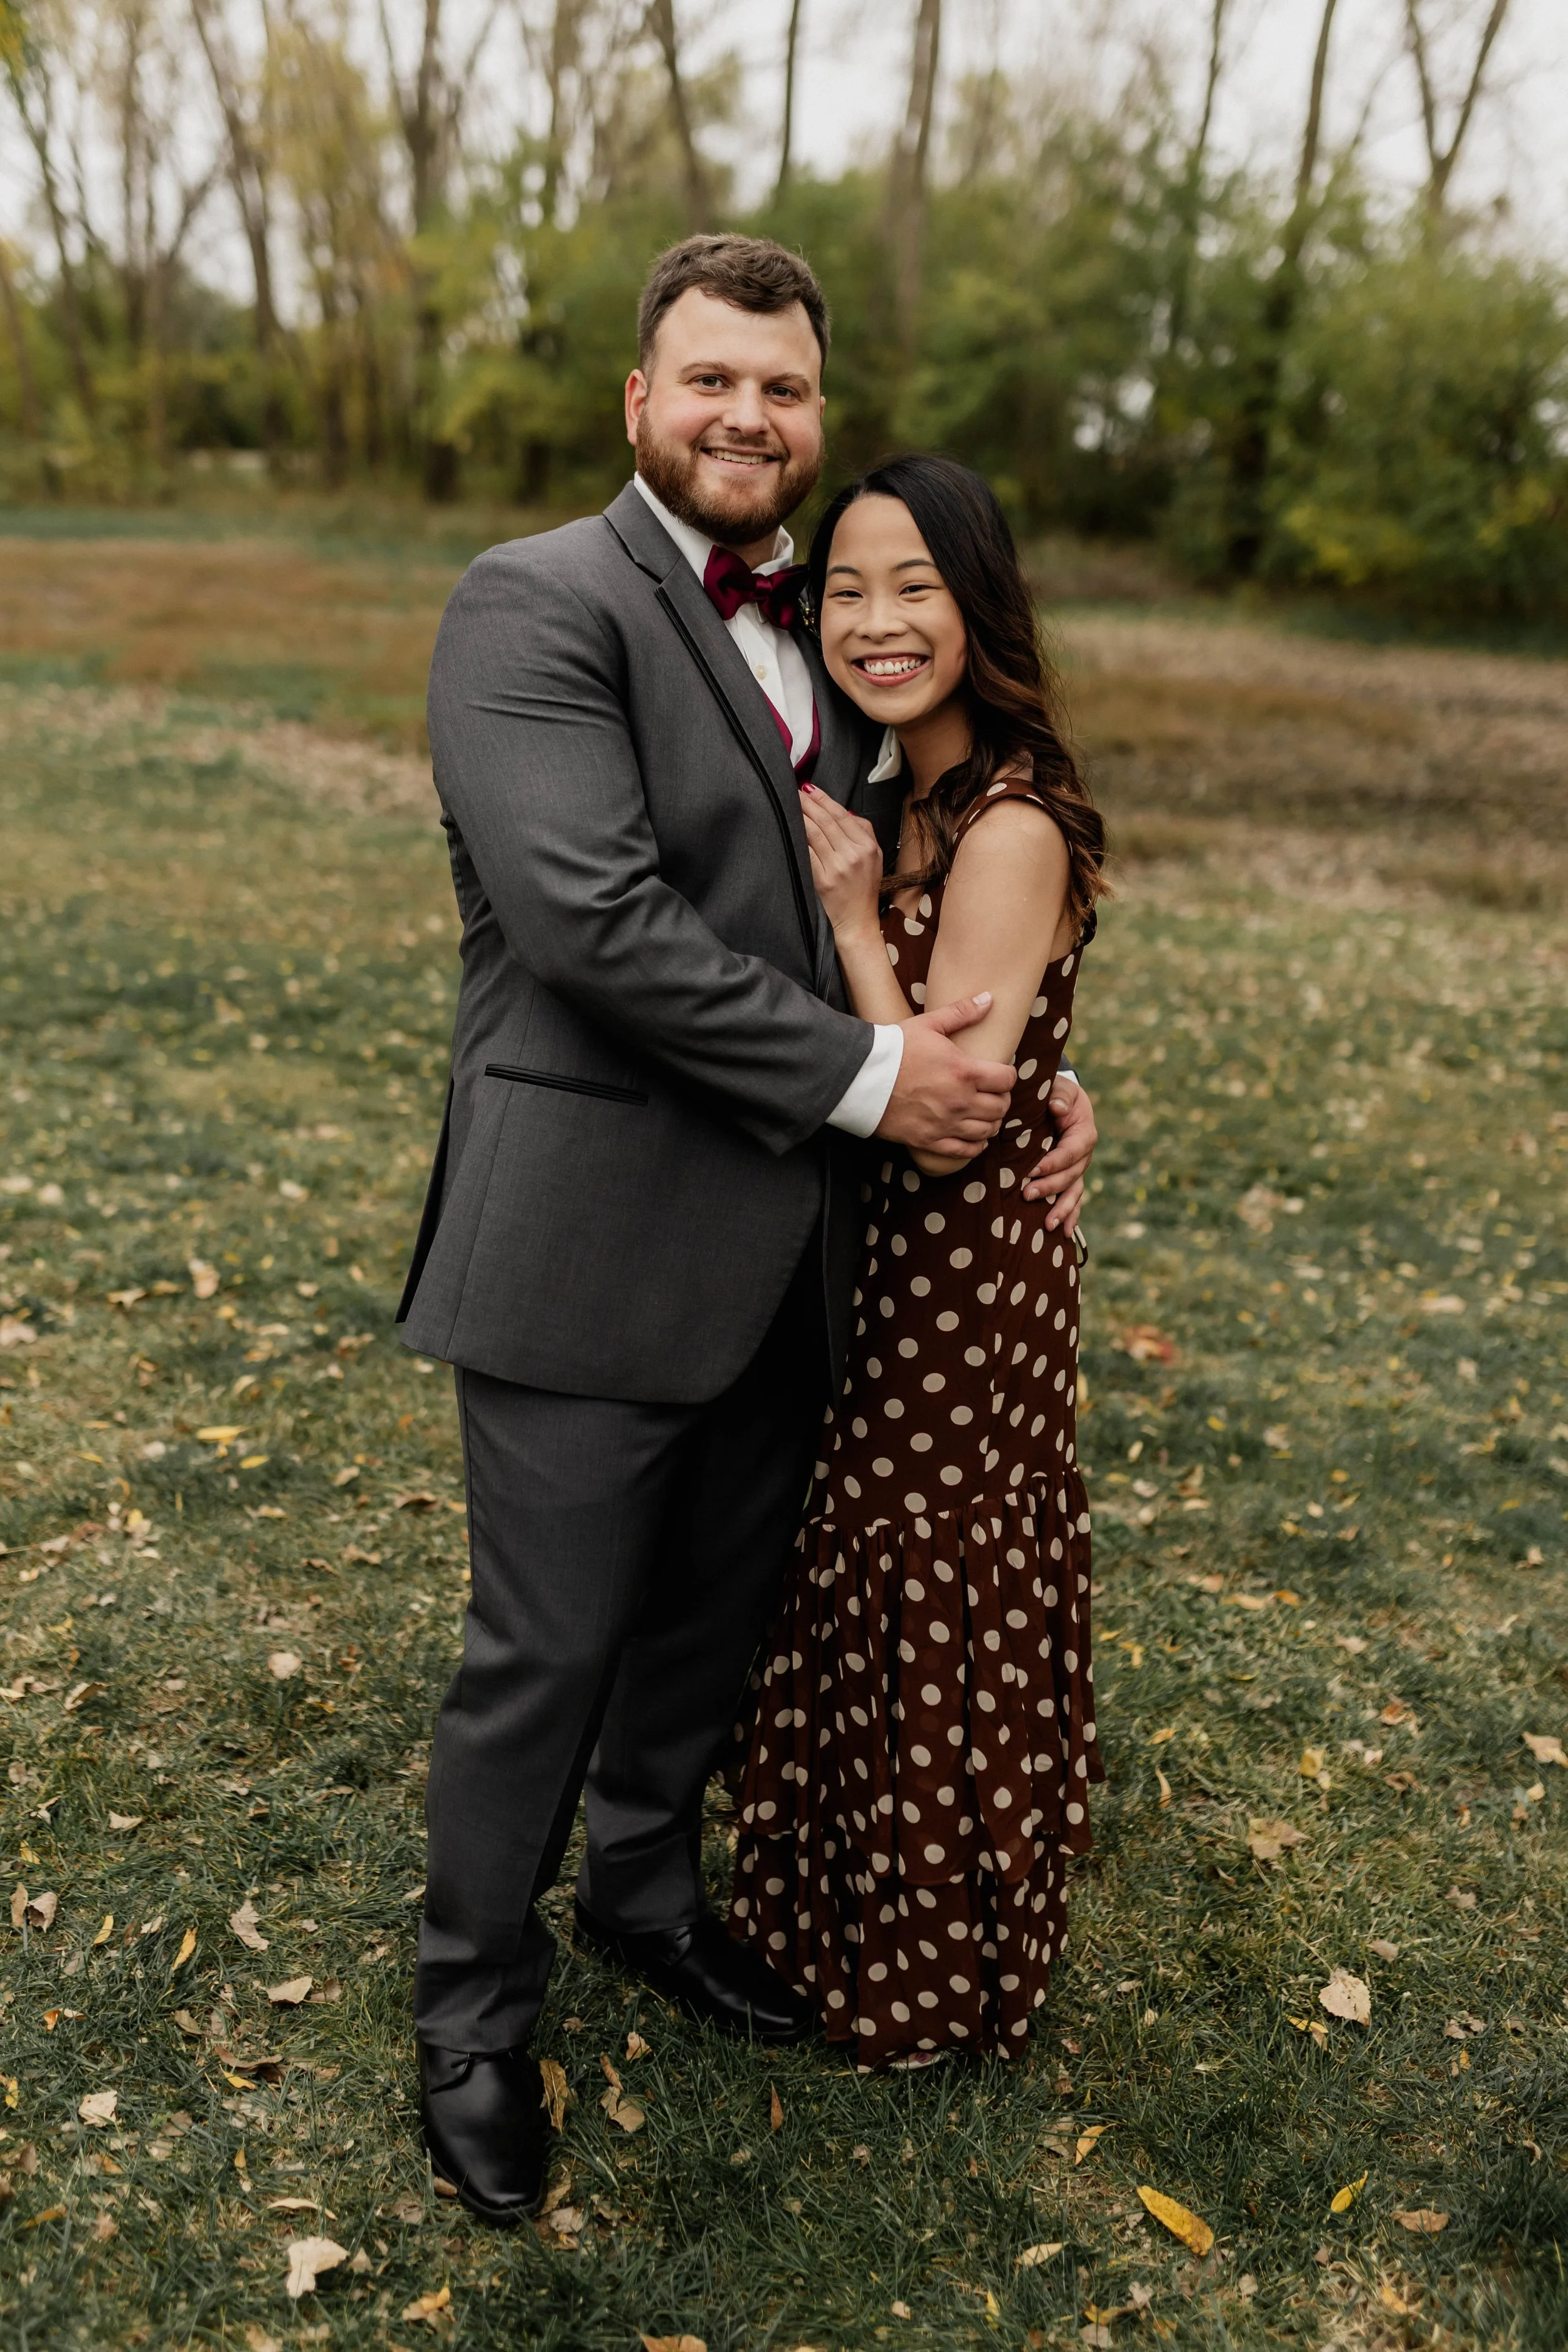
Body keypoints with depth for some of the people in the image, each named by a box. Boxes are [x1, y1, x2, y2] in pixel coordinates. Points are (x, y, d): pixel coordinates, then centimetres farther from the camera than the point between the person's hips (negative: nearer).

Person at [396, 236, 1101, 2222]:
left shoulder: (829, 633, 14)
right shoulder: (534, 604, -10)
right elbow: (591, 911, -23)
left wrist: (1028, 1078, 2)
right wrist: (865, 1077, -19)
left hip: (781, 1253, 7)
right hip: (592, 1242, -7)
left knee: (713, 1614, 21)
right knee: (545, 1651, 7)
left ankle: (645, 1891, 47)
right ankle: (473, 2002, 31)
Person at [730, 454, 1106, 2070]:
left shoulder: (1012, 829, -23)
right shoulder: (896, 799, 5)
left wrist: (851, 920, -23)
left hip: (963, 1284, -9)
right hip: (881, 1269, 9)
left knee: (934, 1626, 10)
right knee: (865, 1602, 22)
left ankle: (938, 1977, 35)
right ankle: (852, 1918, 46)